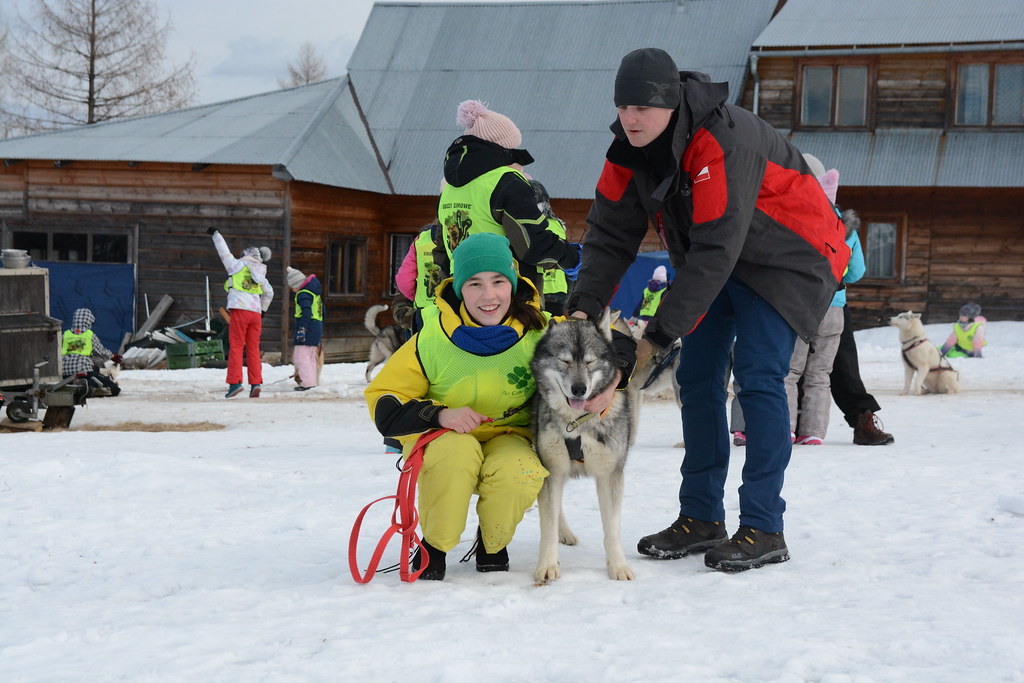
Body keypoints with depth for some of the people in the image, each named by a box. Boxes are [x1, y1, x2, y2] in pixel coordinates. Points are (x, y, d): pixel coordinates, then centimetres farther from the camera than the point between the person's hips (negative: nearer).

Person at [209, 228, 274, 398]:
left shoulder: (238, 265, 2)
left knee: (236, 347, -4)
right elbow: (269, 293, 28)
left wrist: (216, 234, 23)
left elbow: (224, 253, 11)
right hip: (256, 313, 5)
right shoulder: (261, 275, 18)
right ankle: (256, 383, 0)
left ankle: (235, 382, -11)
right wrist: (263, 309, 38)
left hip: (240, 310, -5)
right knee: (253, 349, 7)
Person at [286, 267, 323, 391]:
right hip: (318, 328, 10)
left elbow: (306, 313, -23)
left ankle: (308, 382, -15)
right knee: (311, 357, 16)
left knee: (301, 356, -9)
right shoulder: (316, 292, 18)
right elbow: (322, 311, 25)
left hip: (307, 327, -10)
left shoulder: (303, 294, -12)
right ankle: (314, 381, 19)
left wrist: (302, 329, -27)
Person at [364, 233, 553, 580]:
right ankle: (434, 545, -10)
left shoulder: (539, 332, -9)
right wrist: (439, 414, -28)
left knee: (520, 472, -34)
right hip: (441, 436, -1)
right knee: (456, 451, -38)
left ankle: (492, 544, 1)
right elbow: (383, 401, -11)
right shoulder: (432, 341, -15)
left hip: (509, 437, 2)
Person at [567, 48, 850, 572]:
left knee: (758, 376, -17)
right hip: (717, 264, 8)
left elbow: (716, 251, -36)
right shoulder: (629, 148, -10)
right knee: (697, 377, 3)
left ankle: (764, 529, -14)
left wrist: (659, 333, -33)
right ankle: (701, 519, 11)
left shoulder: (721, 142, -35)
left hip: (783, 255, -8)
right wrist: (583, 306, -22)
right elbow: (610, 233, -7)